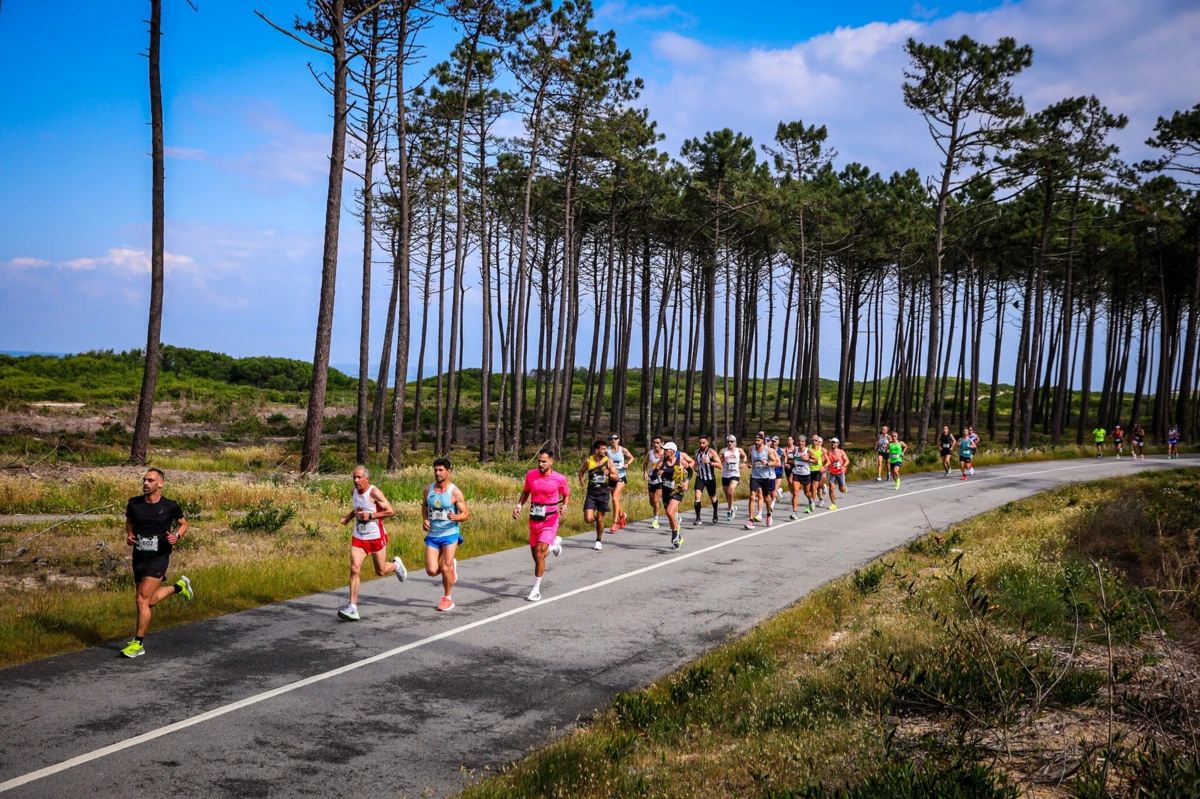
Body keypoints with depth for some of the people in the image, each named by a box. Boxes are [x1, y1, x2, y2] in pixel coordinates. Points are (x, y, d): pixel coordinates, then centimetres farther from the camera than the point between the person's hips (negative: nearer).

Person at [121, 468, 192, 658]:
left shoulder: (170, 507, -8)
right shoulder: (134, 503, 0)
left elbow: (183, 523, 8)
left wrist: (176, 536, -12)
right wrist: (129, 535, -1)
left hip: (158, 558, -5)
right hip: (139, 557, 5)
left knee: (142, 600, -13)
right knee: (149, 601, 15)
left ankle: (138, 644, 0)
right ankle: (179, 586, 42)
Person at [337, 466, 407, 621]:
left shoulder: (374, 493, -18)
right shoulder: (353, 492, 2)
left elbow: (390, 512, -16)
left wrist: (370, 516, -23)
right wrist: (348, 517, 3)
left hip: (376, 537, -4)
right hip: (358, 538, 4)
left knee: (381, 571, 10)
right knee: (354, 569, -12)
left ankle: (396, 565, 47)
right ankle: (353, 608, -11)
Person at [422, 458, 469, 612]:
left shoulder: (455, 492, -10)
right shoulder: (428, 489, 2)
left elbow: (466, 514, -7)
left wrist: (456, 517, -29)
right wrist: (425, 519, 4)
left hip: (450, 534, -4)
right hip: (432, 535, 4)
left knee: (444, 569, -5)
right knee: (431, 571, -4)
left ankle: (448, 598, 19)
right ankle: (451, 564, 30)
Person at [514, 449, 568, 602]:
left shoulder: (559, 479, -12)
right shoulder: (530, 474, -3)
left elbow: (566, 495, 5)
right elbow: (525, 491, 14)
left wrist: (564, 506, -15)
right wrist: (519, 506, 0)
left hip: (550, 521, -5)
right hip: (534, 520, 5)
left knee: (539, 553, -16)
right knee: (536, 555, 11)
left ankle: (536, 590, -5)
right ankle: (555, 543, 45)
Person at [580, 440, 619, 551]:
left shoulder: (608, 461, -4)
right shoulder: (588, 461, -6)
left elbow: (616, 477, 1)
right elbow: (581, 471, 12)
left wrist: (609, 474, -19)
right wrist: (581, 480, -7)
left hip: (603, 493, 1)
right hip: (591, 493, -1)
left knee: (600, 519, 7)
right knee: (588, 519, -11)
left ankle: (598, 541, 27)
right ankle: (595, 519, 26)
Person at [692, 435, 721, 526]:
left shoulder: (712, 452, -12)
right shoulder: (697, 452, 3)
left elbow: (719, 465, -18)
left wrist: (709, 462, -32)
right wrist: (696, 467, 4)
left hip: (710, 478, -2)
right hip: (700, 478, 3)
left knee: (712, 498, 16)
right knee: (697, 496, -18)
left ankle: (715, 513, 46)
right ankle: (698, 518, -16)